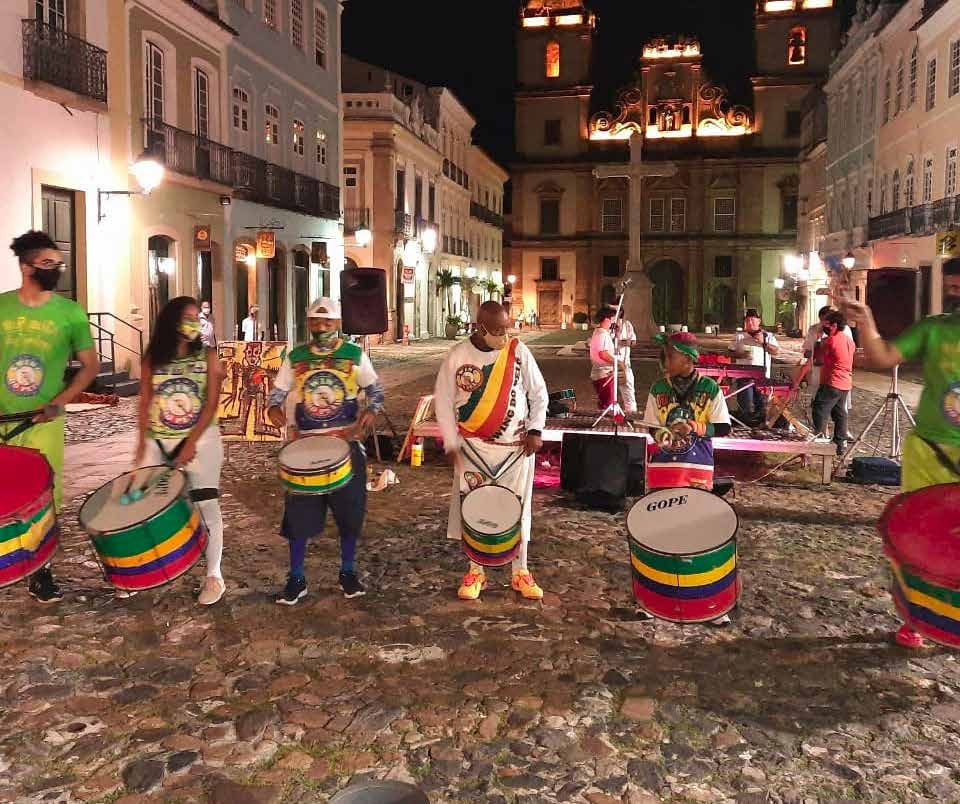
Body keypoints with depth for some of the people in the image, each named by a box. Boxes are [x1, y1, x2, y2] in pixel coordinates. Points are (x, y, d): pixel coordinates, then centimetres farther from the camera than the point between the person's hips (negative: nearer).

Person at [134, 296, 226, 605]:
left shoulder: (207, 356, -2)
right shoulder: (152, 358, 3)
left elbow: (211, 404, -7)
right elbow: (145, 402, 2)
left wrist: (191, 443, -15)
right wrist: (142, 444, -8)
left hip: (200, 439, -2)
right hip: (157, 440, 2)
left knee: (206, 504, -2)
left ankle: (213, 576, 8)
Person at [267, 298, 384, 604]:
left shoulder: (355, 355, 0)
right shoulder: (295, 357, 3)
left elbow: (375, 389, 7)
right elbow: (278, 391, 10)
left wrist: (372, 410, -14)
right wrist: (274, 408, -13)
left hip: (346, 444, -1)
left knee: (349, 510, 8)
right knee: (299, 513, 2)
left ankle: (348, 572, 26)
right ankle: (296, 579, 15)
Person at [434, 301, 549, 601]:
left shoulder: (518, 351, -5)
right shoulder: (457, 356, -7)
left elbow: (538, 393, 4)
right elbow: (443, 401, -1)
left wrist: (535, 430, -7)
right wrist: (452, 444, -6)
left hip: (516, 446, 1)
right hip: (473, 447, 0)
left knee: (518, 509, 8)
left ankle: (521, 572, 21)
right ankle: (475, 571, 21)